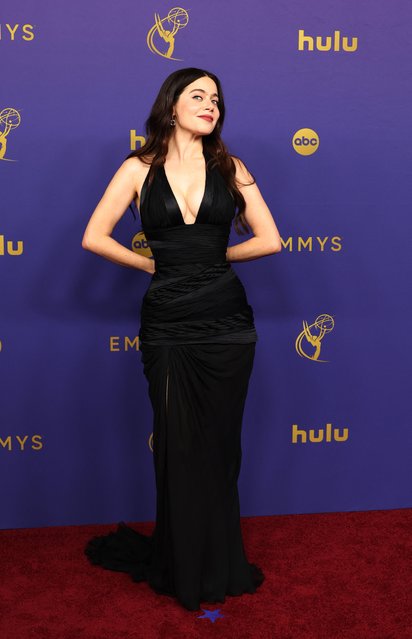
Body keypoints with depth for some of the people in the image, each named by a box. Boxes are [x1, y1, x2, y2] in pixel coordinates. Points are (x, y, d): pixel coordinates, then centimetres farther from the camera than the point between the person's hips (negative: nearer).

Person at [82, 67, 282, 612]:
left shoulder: (230, 169, 6)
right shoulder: (139, 169, 3)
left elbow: (270, 241, 1)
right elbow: (94, 238, -2)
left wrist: (215, 256, 6)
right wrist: (155, 264, 1)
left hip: (226, 322, 1)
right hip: (167, 324, -1)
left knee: (220, 445, 10)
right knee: (178, 448, 8)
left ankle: (220, 565, 28)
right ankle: (185, 569, 26)